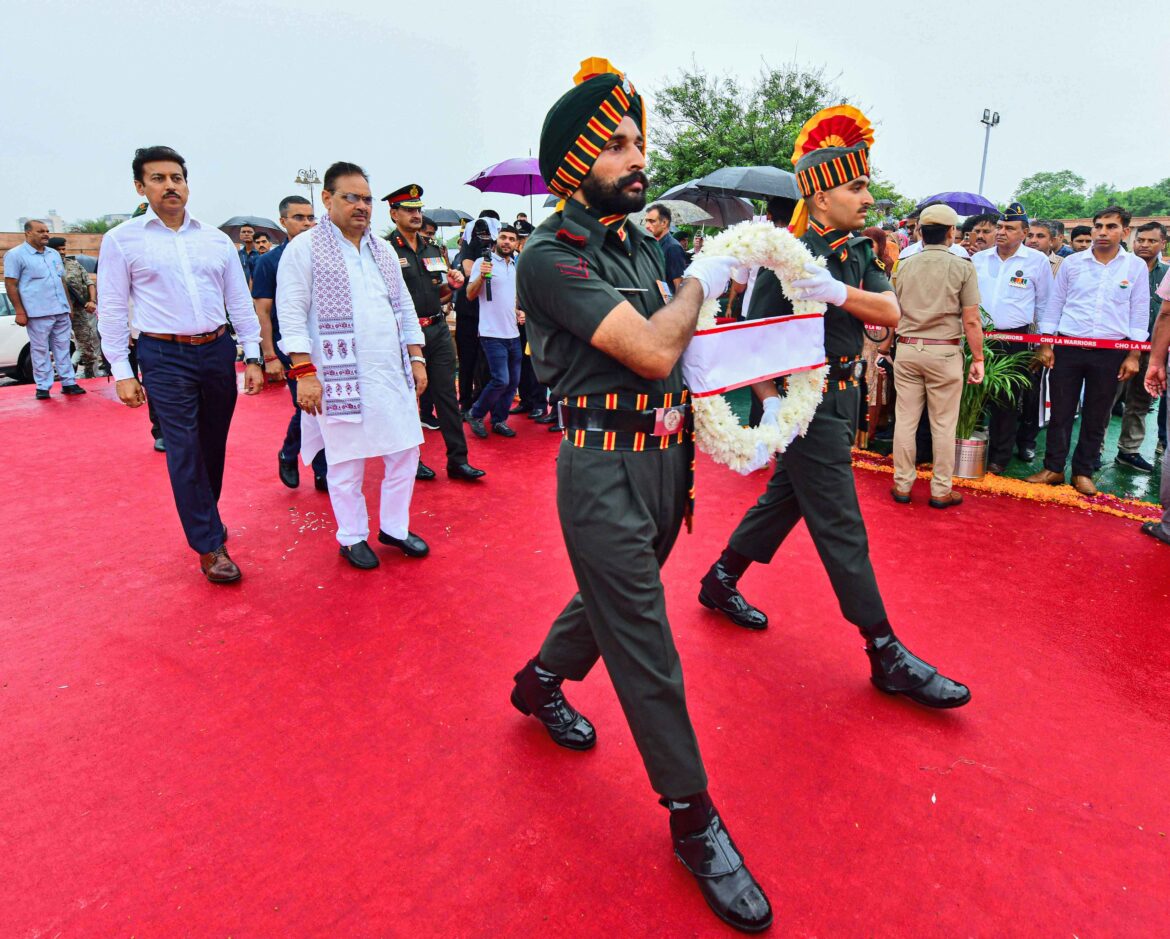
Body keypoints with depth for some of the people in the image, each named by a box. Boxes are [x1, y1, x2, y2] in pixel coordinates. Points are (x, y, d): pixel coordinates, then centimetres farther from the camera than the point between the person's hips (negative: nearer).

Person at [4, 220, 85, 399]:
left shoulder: (54, 254, 16)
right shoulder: (15, 254, -3)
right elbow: (10, 285, -6)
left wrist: (68, 305, 17)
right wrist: (20, 312, -11)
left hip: (61, 311, 5)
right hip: (38, 313, -5)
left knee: (63, 348, 7)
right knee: (40, 350, 0)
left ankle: (68, 383, 11)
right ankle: (43, 387, 5)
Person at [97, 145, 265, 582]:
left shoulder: (216, 240, 8)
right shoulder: (121, 240, 1)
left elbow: (240, 301, 10)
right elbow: (112, 309, 2)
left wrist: (253, 357, 4)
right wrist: (122, 372, -2)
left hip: (218, 350, 3)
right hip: (164, 357, -3)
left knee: (214, 445, 11)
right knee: (184, 451, -4)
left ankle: (204, 518, 31)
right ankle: (209, 546, 2)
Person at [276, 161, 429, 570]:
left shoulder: (383, 250, 15)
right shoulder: (304, 249, -3)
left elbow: (404, 308, 18)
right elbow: (292, 315, -8)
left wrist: (416, 357, 12)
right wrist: (303, 371, -15)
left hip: (393, 374, 6)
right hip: (340, 377, -5)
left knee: (405, 452, 8)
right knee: (346, 462, 4)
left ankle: (394, 526, 26)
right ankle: (352, 537, 21)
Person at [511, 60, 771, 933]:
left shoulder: (643, 244, 11)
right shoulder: (552, 257, -14)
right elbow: (650, 349, -22)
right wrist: (700, 282, -6)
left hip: (664, 457, 8)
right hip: (605, 469, -8)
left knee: (614, 595, 24)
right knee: (645, 647, 1)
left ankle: (541, 681, 51)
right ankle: (694, 819, 18)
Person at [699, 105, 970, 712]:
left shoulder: (858, 253, 8)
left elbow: (890, 312, -6)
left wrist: (837, 292, -23)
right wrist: (770, 403, -27)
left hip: (842, 400, 9)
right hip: (808, 405, -9)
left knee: (785, 498, 18)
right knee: (841, 528, -2)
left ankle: (721, 582, 36)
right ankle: (885, 653, 8)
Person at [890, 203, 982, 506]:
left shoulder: (905, 266, 5)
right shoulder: (962, 268, -5)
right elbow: (971, 321, -7)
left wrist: (891, 344, 26)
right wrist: (978, 359, 0)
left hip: (907, 348, 3)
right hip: (944, 352, -3)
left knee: (905, 419, 8)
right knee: (943, 424, 5)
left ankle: (902, 485, 15)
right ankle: (941, 491, 13)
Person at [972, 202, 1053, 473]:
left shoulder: (1037, 261, -1)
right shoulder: (978, 259, 6)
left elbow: (1044, 304, 6)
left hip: (1016, 340, -2)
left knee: (1007, 400, 3)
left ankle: (999, 457, 13)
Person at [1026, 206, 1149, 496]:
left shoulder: (1136, 267, 2)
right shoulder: (1072, 262, 2)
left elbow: (1139, 313, 3)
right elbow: (1054, 305, 7)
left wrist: (1133, 355, -2)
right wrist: (1044, 344, 1)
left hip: (1110, 353, 0)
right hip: (1068, 349, 0)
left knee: (1096, 417, 7)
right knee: (1060, 412, 4)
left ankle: (1083, 472, 18)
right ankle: (1053, 468, 16)